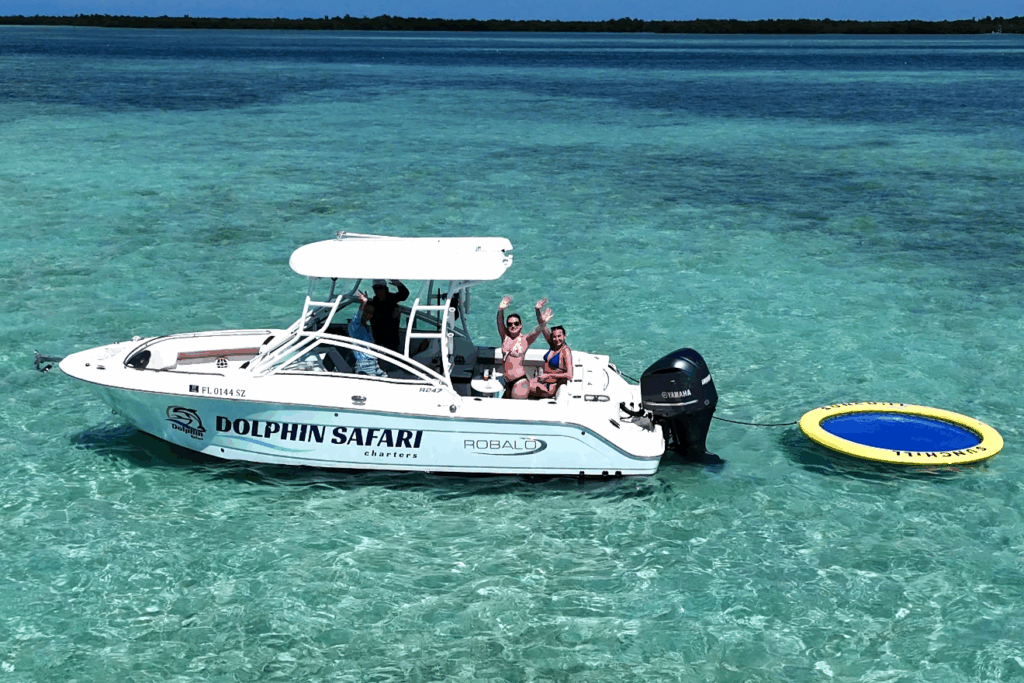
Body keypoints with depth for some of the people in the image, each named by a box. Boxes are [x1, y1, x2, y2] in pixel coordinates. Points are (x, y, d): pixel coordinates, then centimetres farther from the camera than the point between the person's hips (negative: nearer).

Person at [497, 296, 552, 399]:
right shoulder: (505, 337, 7)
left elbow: (538, 330, -20)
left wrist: (543, 322, -42)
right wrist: (501, 310, -30)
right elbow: (500, 323, -9)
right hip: (508, 382, 5)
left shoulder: (525, 340, -3)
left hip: (520, 381, -5)